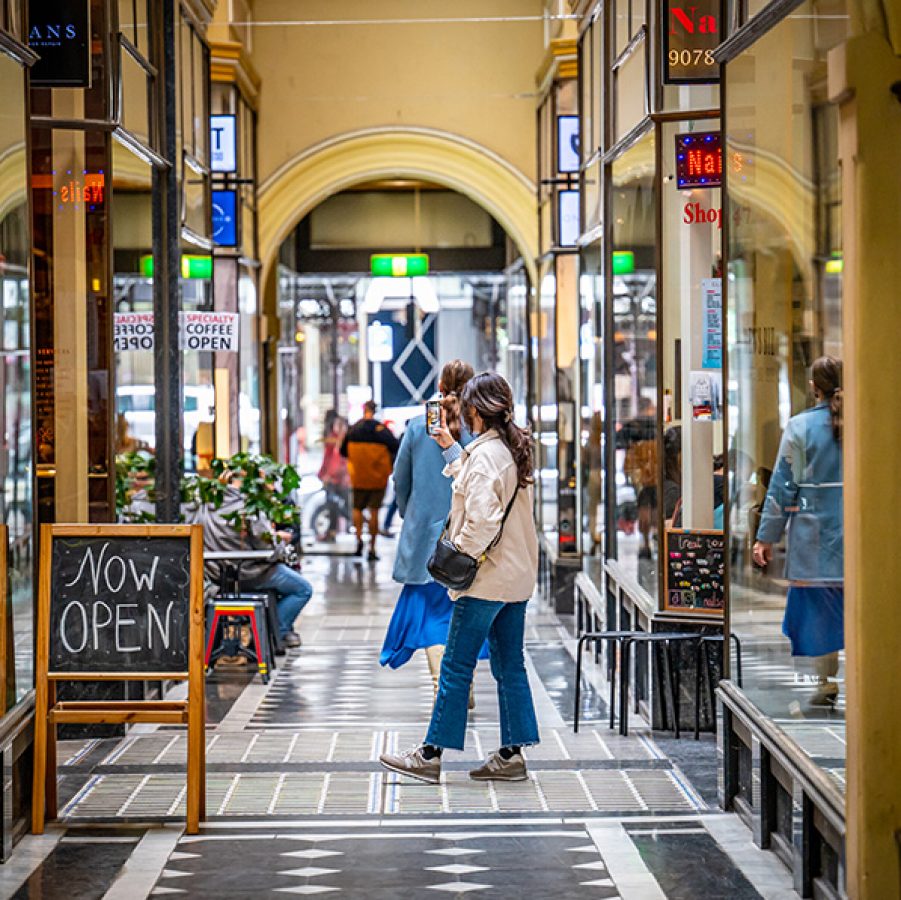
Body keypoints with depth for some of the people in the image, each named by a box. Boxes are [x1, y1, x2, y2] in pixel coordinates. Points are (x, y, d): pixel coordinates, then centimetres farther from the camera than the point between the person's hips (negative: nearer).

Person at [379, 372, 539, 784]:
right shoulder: (514, 449, 10)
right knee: (509, 665, 10)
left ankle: (430, 755, 2)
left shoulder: (484, 455, -18)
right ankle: (512, 754, 12)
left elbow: (482, 520, -26)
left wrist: (460, 554, -13)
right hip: (516, 574, 9)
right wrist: (450, 447, 34)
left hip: (487, 578, -9)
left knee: (456, 666, -3)